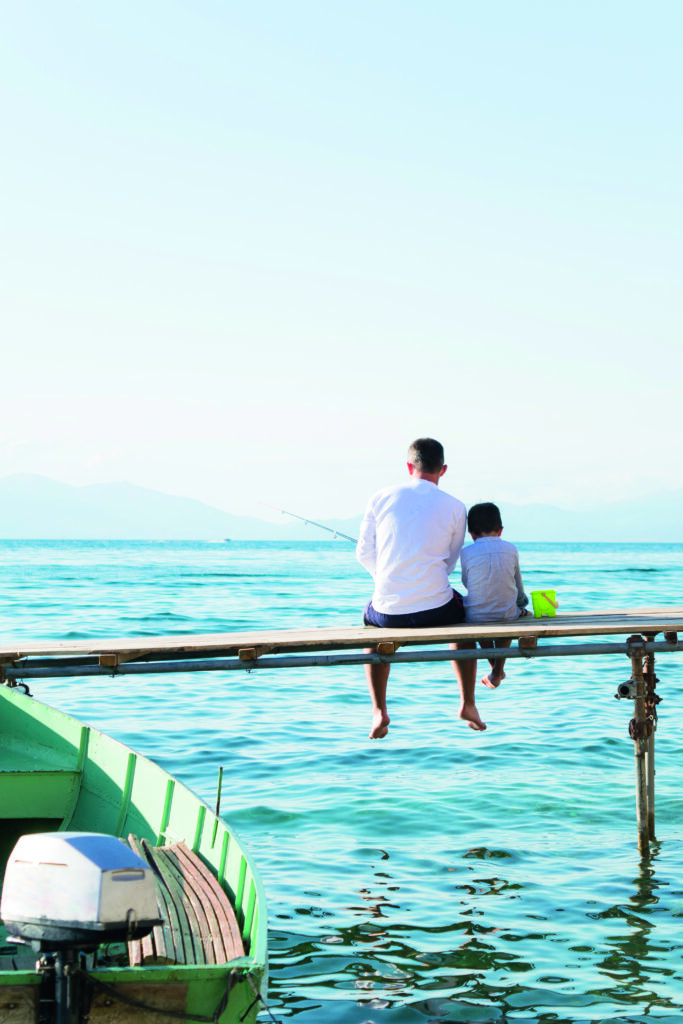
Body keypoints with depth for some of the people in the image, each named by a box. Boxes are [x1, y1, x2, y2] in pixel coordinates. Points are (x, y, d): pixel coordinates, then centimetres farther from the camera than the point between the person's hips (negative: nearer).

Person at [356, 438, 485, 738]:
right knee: (464, 613, 35)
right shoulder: (455, 507, 0)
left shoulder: (380, 498, 1)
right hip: (436, 609, 0)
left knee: (370, 621, 37)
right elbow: (450, 562, 8)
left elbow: (363, 554, 7)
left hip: (389, 610, 1)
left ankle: (379, 711, 25)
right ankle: (467, 703, 33)